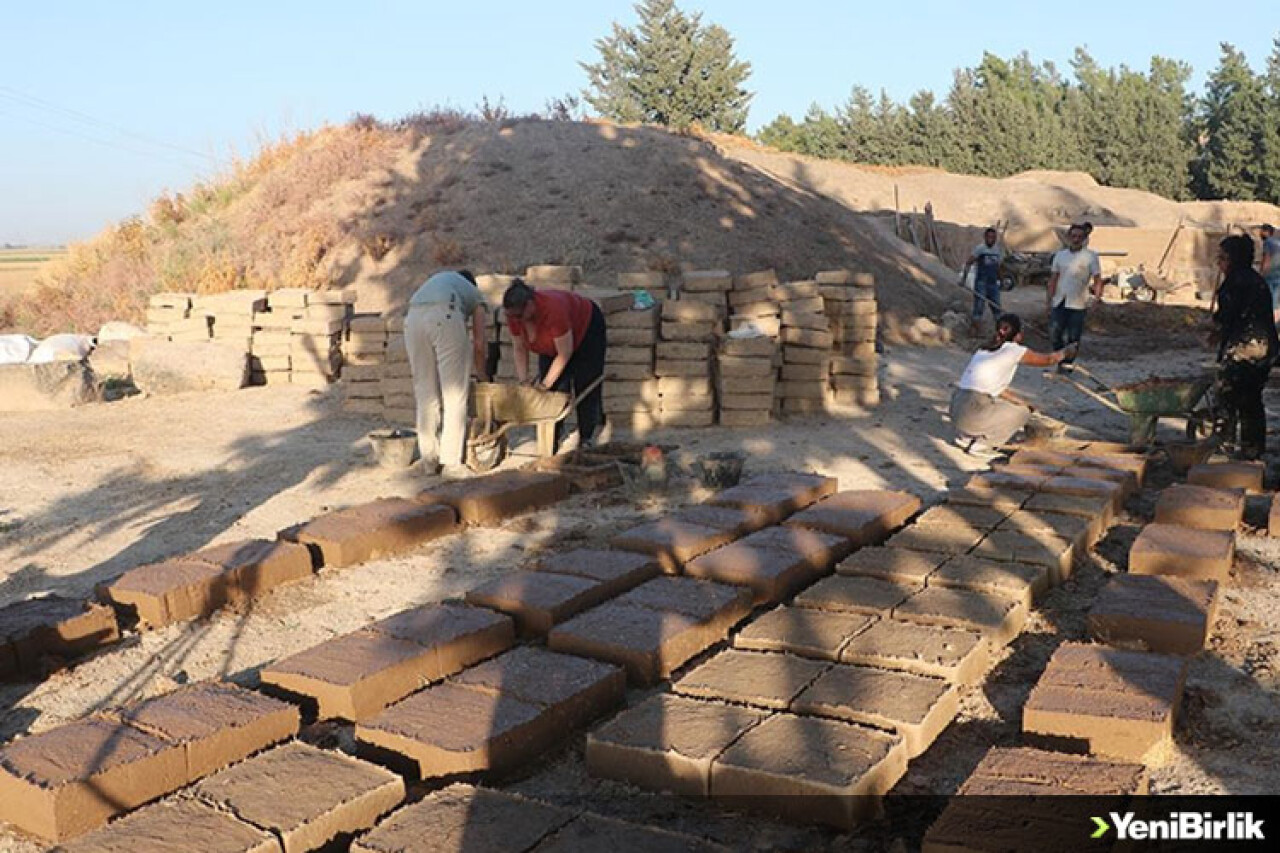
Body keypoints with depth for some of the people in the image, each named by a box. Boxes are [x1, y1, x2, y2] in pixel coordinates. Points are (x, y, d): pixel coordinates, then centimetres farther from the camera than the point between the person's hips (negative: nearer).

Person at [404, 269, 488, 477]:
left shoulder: (439, 278, 41)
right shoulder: (474, 293, 32)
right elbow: (478, 344, 25)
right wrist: (481, 375, 41)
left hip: (413, 317, 4)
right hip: (446, 317, -4)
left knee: (425, 392, 13)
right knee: (454, 394, 5)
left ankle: (429, 460, 18)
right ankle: (451, 463, 4)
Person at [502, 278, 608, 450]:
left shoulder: (553, 309, -43)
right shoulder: (514, 315, -24)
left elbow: (564, 353, -35)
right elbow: (519, 349, -9)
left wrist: (546, 382, -29)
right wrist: (523, 377, -21)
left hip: (587, 328, -6)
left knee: (585, 385, -9)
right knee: (554, 390, -4)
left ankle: (586, 437, -1)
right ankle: (555, 434, 1)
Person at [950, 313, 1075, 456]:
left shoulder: (984, 349, 18)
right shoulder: (1014, 350, -1)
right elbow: (1048, 360, 13)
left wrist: (1021, 401, 25)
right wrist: (1066, 352, 32)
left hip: (956, 410, 7)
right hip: (972, 415, -7)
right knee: (1022, 412, 15)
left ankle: (966, 436, 17)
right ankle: (981, 444, 4)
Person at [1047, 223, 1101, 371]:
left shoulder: (1090, 256, 0)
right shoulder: (1060, 255, 9)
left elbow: (1097, 278, -4)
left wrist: (1098, 295, -20)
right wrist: (1050, 301, 7)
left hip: (1078, 304, -3)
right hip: (1059, 303, 3)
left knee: (1073, 337, 2)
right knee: (1054, 335, 1)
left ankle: (1067, 363, 17)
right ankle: (1061, 361, 20)